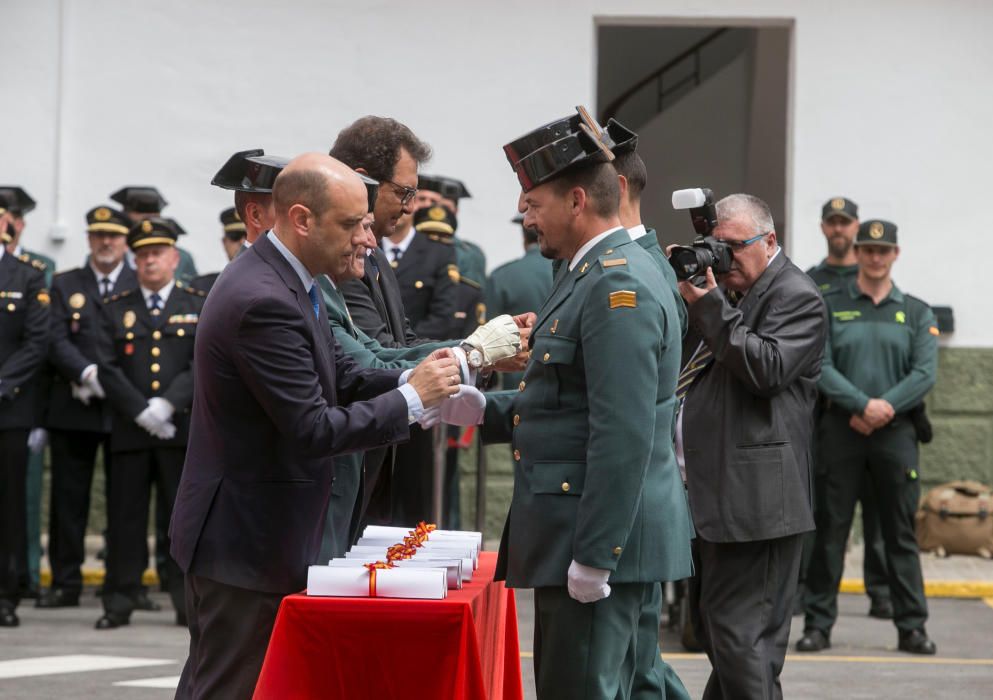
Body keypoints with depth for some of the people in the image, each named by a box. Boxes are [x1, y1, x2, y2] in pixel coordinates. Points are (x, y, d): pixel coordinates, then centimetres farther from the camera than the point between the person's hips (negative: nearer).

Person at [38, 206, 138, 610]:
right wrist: (88, 373, -15)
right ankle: (65, 581, 9)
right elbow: (57, 341, 1)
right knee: (68, 497, 3)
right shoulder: (64, 285, 12)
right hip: (73, 408, 1)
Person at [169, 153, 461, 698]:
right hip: (247, 544, -10)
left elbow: (339, 378, 14)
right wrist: (412, 399, -16)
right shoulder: (262, 301, -25)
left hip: (245, 535, 10)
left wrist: (413, 380, -4)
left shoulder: (284, 279, 8)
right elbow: (312, 430, -25)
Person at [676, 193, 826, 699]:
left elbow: (767, 369, -20)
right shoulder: (725, 290, 18)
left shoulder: (796, 297, -7)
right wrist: (677, 290, 6)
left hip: (752, 495, -9)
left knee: (740, 630, -11)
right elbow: (674, 357, 21)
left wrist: (707, 307, -18)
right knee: (711, 624, 16)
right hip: (710, 490, 10)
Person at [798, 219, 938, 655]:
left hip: (895, 433, 1)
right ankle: (818, 623, 6)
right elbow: (821, 368, -4)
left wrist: (884, 408, -13)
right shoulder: (829, 308, 6)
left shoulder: (916, 313, 10)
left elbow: (925, 373, -1)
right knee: (830, 530, 1)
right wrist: (863, 405, -16)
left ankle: (911, 625, 8)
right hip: (840, 432, -1)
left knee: (901, 533, 3)